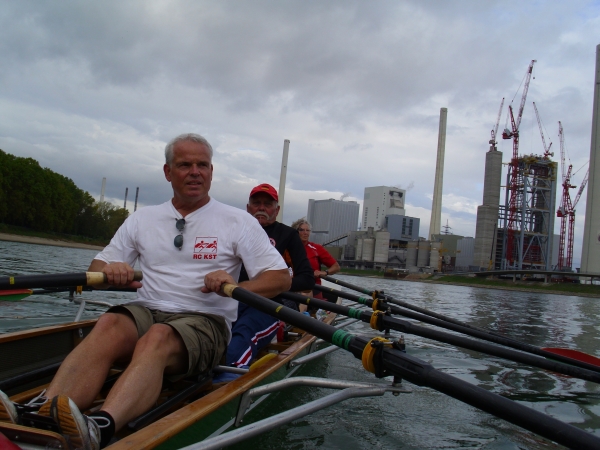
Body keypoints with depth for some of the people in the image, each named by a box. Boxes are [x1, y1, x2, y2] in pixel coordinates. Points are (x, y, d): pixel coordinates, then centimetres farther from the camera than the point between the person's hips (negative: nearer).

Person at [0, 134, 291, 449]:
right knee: (109, 324, -31)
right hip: (146, 312, 3)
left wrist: (237, 287, -20)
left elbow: (281, 278, 0)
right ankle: (41, 415, -49)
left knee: (157, 337, -35)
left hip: (204, 321, -3)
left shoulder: (238, 222, 6)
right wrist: (110, 271, -9)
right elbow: (97, 266, 17)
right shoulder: (143, 219, 16)